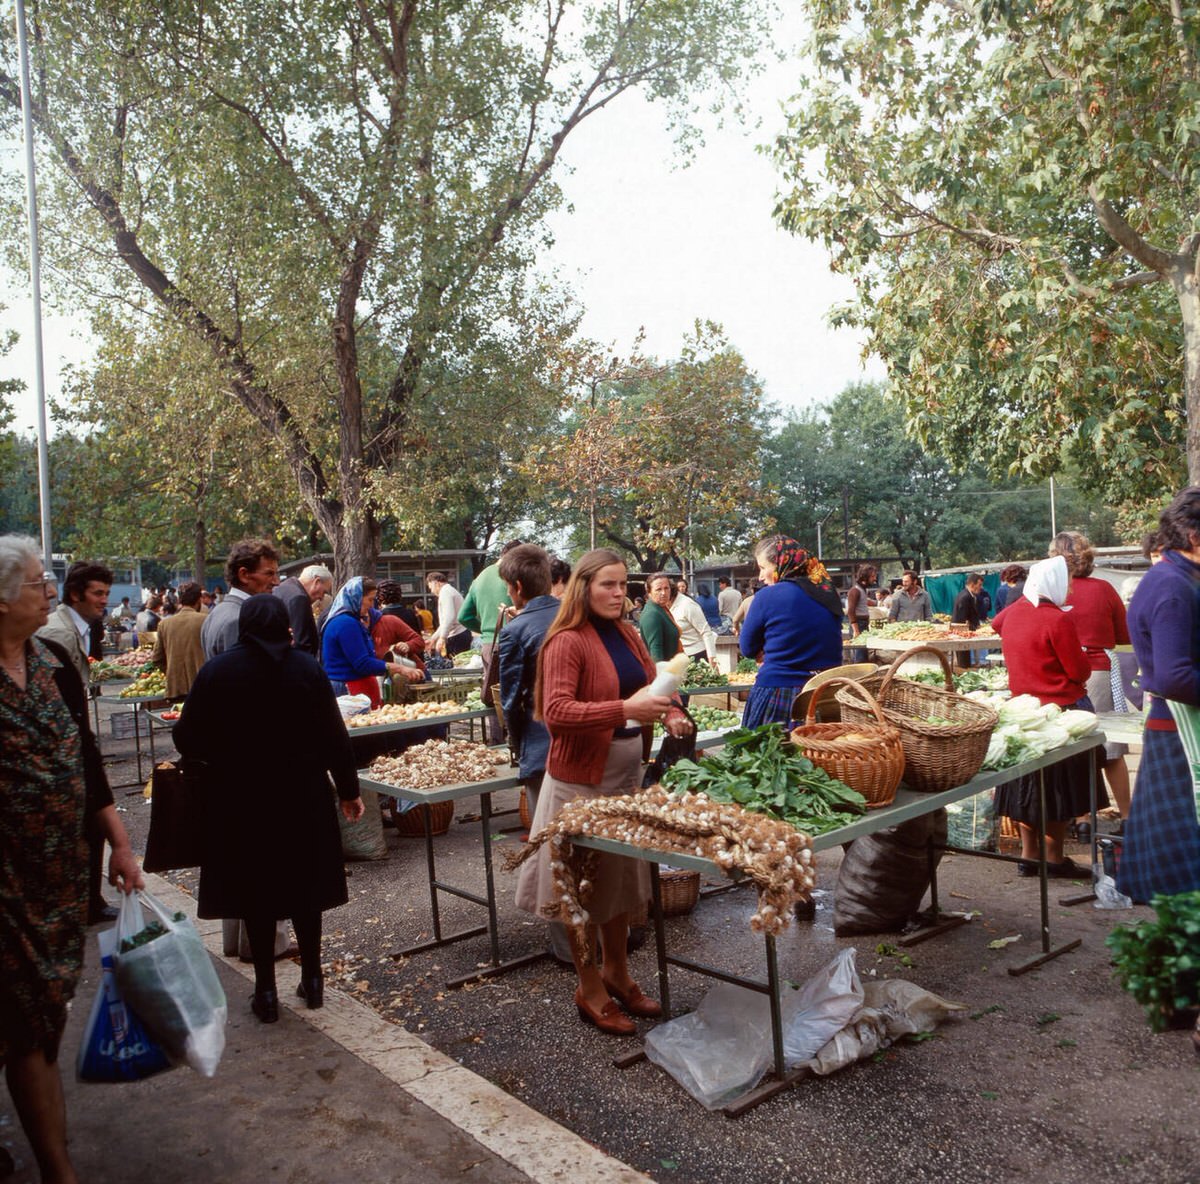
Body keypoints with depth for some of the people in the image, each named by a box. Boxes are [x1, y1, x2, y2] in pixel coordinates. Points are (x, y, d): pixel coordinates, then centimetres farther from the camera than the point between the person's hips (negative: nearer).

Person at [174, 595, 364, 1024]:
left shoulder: (216, 672, -8)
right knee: (305, 884, 16)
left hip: (240, 800, -1)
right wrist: (349, 791, 6)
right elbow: (334, 736, -5)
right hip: (303, 796, 2)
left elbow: (187, 739, -6)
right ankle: (312, 980, 26)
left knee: (255, 892, 11)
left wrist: (218, 761, 16)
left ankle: (266, 990, 17)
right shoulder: (307, 668, -6)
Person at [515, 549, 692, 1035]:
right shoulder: (567, 641, -16)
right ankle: (590, 990, 23)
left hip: (627, 774, 8)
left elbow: (652, 681, 19)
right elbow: (556, 712, -26)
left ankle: (617, 974, 37)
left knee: (619, 880, 20)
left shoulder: (627, 634, 7)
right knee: (582, 888, 7)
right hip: (582, 780, -8)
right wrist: (625, 710, -35)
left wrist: (672, 715, -2)